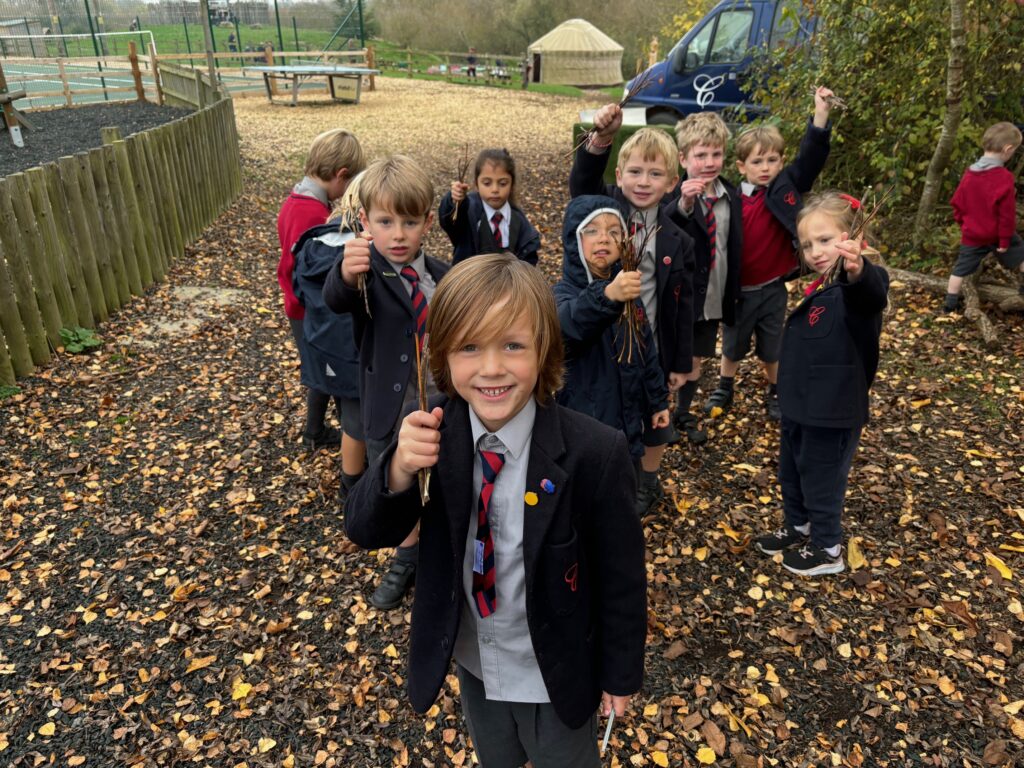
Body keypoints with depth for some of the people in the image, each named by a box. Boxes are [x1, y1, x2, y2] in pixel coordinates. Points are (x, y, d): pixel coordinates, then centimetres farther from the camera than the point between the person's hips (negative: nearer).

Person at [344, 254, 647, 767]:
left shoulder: (594, 452, -30)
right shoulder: (433, 435, -18)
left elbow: (620, 574, -17)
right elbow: (367, 532, -15)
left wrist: (621, 674, -5)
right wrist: (399, 469, -36)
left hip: (555, 671, -3)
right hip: (472, 661, 4)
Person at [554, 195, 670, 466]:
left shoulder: (626, 289, 5)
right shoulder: (566, 293, -18)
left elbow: (646, 351, 15)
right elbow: (568, 323, -43)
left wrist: (658, 400, 16)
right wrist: (606, 296, -61)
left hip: (627, 421, 7)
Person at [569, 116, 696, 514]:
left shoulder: (677, 239, -9)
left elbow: (682, 304, -4)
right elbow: (582, 183, -28)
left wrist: (681, 361, -1)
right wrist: (600, 139, -46)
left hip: (652, 345, 0)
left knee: (653, 416, 18)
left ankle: (647, 481, 42)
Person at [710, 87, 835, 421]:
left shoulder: (787, 188, -8)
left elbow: (810, 157, -19)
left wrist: (821, 112, -29)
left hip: (772, 288, 0)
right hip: (737, 289, 0)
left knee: (773, 347, 17)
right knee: (732, 345, 19)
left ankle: (775, 393, 37)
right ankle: (724, 389, 40)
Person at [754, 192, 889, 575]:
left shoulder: (858, 284, -21)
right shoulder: (819, 285, 5)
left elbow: (872, 293, -48)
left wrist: (857, 269, -70)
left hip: (833, 411, -8)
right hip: (800, 404, 8)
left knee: (822, 482, 9)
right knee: (790, 474, 23)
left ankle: (827, 549, 30)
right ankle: (797, 528, 44)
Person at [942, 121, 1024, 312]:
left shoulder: (969, 173, -2)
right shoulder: (1004, 177, -20)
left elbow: (957, 203, 8)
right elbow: (1007, 213, -17)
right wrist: (1005, 239, -9)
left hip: (971, 235, 4)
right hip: (997, 234, -4)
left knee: (961, 269, 9)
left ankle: (950, 304, 11)